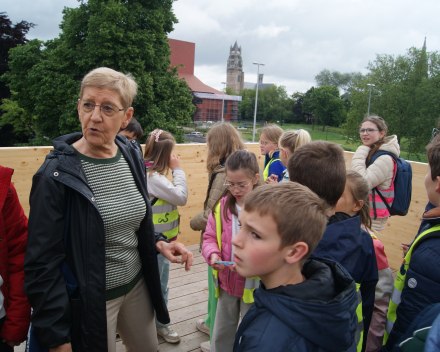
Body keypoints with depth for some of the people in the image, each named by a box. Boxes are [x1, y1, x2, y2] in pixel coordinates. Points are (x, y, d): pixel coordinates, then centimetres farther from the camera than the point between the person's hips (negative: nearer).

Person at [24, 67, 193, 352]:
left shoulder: (132, 156, -3)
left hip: (137, 285, 6)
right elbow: (42, 263, -16)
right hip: (89, 299, -6)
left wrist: (158, 243, -5)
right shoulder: (57, 174, -20)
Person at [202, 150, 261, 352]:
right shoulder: (222, 205, -3)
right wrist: (213, 255, -17)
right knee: (221, 335, 22)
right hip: (226, 282, 4)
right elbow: (210, 237, 3)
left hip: (253, 284, -4)